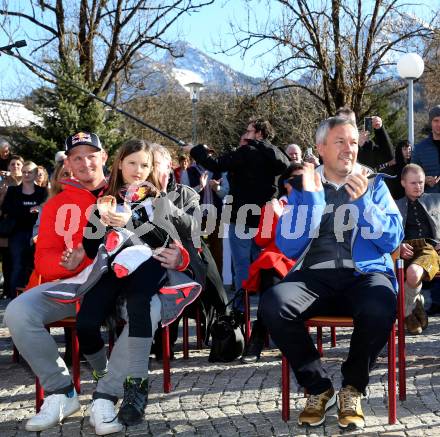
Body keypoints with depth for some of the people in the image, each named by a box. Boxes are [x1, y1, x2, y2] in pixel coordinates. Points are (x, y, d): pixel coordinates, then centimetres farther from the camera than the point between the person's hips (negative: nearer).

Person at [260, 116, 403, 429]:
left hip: (365, 274, 0)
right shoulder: (304, 186, 13)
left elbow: (392, 240, 1)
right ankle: (319, 388, -8)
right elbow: (288, 247, 1)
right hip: (315, 275, 1)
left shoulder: (374, 185, 13)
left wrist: (362, 201, -11)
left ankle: (353, 389, -7)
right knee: (273, 305, -30)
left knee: (380, 308, -36)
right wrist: (310, 196, -7)